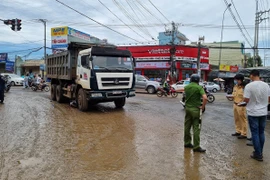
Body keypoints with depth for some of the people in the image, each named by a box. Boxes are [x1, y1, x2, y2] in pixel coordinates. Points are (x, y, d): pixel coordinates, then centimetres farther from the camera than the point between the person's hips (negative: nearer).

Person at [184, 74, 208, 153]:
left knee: (187, 126, 14)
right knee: (196, 128, -1)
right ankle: (196, 147, 2)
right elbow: (205, 98, -24)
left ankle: (187, 143, 25)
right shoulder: (199, 87, -13)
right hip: (196, 109, -5)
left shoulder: (186, 87, 3)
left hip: (187, 108, 5)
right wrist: (202, 107, -13)